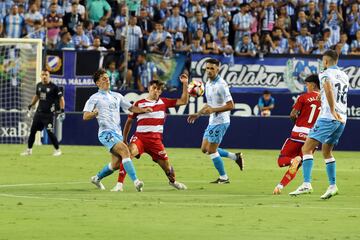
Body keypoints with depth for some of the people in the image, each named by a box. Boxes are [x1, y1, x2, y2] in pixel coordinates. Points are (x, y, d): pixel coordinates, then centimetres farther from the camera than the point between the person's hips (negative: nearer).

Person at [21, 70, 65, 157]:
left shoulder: (54, 87, -10)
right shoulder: (39, 85, 8)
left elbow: (61, 98, -7)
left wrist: (62, 110, -15)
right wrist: (31, 105, 19)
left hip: (48, 114, -6)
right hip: (39, 112, 6)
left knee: (50, 132, -10)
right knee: (32, 130, 6)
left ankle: (57, 150, 6)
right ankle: (29, 150, 17)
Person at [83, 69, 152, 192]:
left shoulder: (117, 96, 19)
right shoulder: (95, 98, 1)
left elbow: (131, 108, 22)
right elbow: (85, 116, -6)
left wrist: (143, 110, 3)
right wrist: (95, 113, -29)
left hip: (117, 133, 7)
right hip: (106, 133, -7)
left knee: (116, 164, 6)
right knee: (125, 150, -27)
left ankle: (97, 178, 31)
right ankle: (135, 181, -35)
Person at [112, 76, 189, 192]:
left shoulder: (164, 102, 10)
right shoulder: (139, 103, 6)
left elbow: (183, 101, 6)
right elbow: (129, 121, 14)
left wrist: (185, 84, -3)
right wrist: (124, 139, 13)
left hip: (156, 139, 2)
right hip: (140, 136, -2)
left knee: (166, 165, 7)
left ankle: (172, 181, 43)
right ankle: (119, 184, -27)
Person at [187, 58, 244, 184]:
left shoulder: (221, 85, -19)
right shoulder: (208, 84, 10)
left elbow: (230, 105, -22)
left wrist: (213, 110, -25)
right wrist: (198, 114, 20)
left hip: (220, 121, -10)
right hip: (212, 121, 10)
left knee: (211, 150, -4)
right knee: (205, 149, 13)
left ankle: (223, 177, 9)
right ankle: (235, 157, 21)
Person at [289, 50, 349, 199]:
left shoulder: (325, 74, -6)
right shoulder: (344, 76, 18)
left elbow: (329, 88, -27)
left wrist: (333, 111, -30)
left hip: (328, 118, -8)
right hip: (342, 119, 8)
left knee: (307, 148, -8)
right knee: (327, 152, 22)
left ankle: (306, 184, -21)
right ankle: (332, 186, 17)